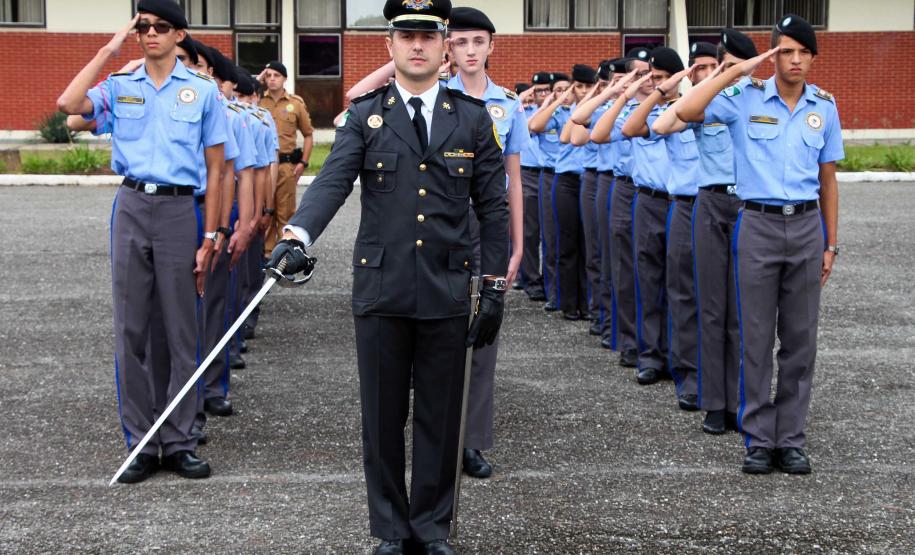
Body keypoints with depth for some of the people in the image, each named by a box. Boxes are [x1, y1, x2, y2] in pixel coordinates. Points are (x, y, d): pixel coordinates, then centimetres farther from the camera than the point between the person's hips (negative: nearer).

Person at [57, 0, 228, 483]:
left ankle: (178, 442, 12)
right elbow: (68, 105, -12)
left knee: (182, 331, 3)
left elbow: (215, 168, 3)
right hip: (131, 208, 2)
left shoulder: (202, 91, 3)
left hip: (180, 210, -2)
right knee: (130, 330, 4)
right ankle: (140, 442, 12)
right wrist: (107, 51, -5)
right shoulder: (119, 88, 8)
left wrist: (209, 237, -3)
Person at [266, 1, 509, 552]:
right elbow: (332, 182, -11)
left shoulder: (473, 117, 5)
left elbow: (493, 208, 6)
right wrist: (298, 236, -30)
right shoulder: (365, 116, 3)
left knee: (440, 417, 8)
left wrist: (495, 290, 2)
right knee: (383, 417, 8)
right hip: (381, 289, 0)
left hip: (447, 293, 0)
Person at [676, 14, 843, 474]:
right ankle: (758, 440, 9)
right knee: (757, 338, 1)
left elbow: (828, 179, 11)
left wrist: (830, 244, 10)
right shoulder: (746, 98, -3)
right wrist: (737, 70, -16)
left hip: (806, 226, 3)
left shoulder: (824, 107, 7)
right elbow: (686, 112, -17)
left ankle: (791, 440, 14)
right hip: (758, 225, -3)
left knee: (800, 337, 6)